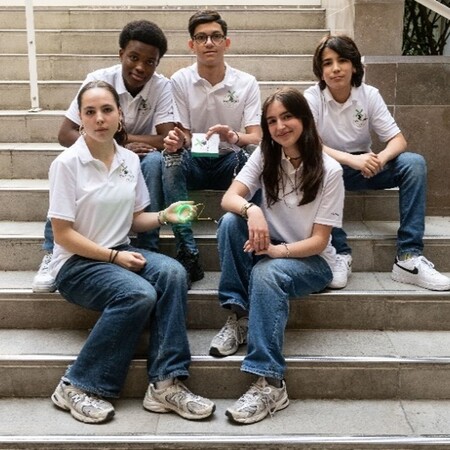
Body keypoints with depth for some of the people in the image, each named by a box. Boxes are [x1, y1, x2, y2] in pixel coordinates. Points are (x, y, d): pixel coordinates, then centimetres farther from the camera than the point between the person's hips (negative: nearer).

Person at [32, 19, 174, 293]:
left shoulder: (162, 87, -13)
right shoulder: (99, 80, -14)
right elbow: (66, 134, -19)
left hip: (139, 161, 0)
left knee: (155, 161, -34)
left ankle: (149, 250, -24)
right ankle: (52, 253, -23)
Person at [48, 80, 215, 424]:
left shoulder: (130, 160, 5)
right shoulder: (67, 163, -11)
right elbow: (63, 234, -12)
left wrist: (164, 216, -8)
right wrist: (114, 257, -18)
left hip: (120, 253, 5)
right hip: (77, 263, -5)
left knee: (173, 272, -25)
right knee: (139, 294, -32)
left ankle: (166, 384, -23)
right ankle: (78, 387, -17)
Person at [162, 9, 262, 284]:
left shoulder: (246, 83, -4)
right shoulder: (180, 81, -4)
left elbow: (256, 138, -13)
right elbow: (183, 135, -6)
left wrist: (234, 137, -37)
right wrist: (176, 141, -31)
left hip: (230, 162, 0)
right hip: (194, 162, 0)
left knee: (248, 158, -33)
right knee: (171, 159, -33)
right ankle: (188, 256, -32)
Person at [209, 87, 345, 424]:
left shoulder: (329, 170, -14)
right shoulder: (265, 156, -2)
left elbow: (319, 241, -16)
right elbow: (229, 198, -14)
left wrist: (276, 250, -31)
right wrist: (251, 210, -36)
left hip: (311, 260, -4)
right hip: (271, 249, 4)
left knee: (267, 272, -36)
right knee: (231, 221, -24)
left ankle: (271, 383, -36)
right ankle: (240, 316, -16)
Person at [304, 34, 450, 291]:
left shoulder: (369, 95, -6)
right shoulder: (312, 98, -12)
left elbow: (399, 140, -9)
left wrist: (381, 158, -33)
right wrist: (351, 160, -40)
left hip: (363, 168, 3)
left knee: (414, 163, -22)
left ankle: (409, 258, -24)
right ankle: (340, 253, -28)